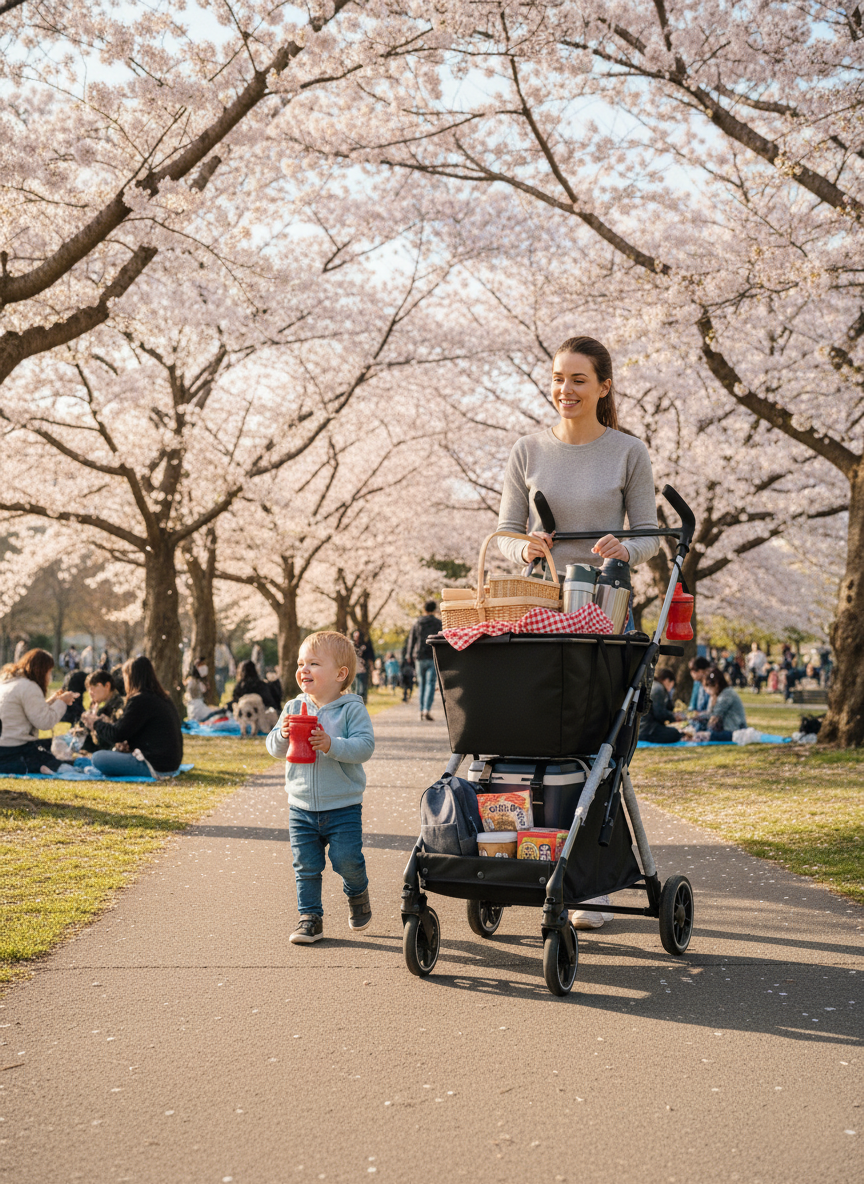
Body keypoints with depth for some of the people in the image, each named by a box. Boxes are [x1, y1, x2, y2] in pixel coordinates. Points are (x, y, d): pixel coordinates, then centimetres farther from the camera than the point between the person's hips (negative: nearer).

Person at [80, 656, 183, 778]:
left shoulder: (140, 700, -16)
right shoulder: (162, 697, 12)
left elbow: (117, 734, -12)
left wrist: (96, 723, 5)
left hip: (156, 765, -10)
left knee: (98, 758, -8)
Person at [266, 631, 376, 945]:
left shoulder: (352, 709, -9)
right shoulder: (293, 708, 3)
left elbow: (365, 746, -18)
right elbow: (274, 748, 4)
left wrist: (331, 745, -30)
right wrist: (282, 735, -18)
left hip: (343, 806, -3)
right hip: (301, 806, 4)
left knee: (347, 860, -5)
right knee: (306, 866, 6)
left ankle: (357, 891, 27)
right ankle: (310, 917, 18)